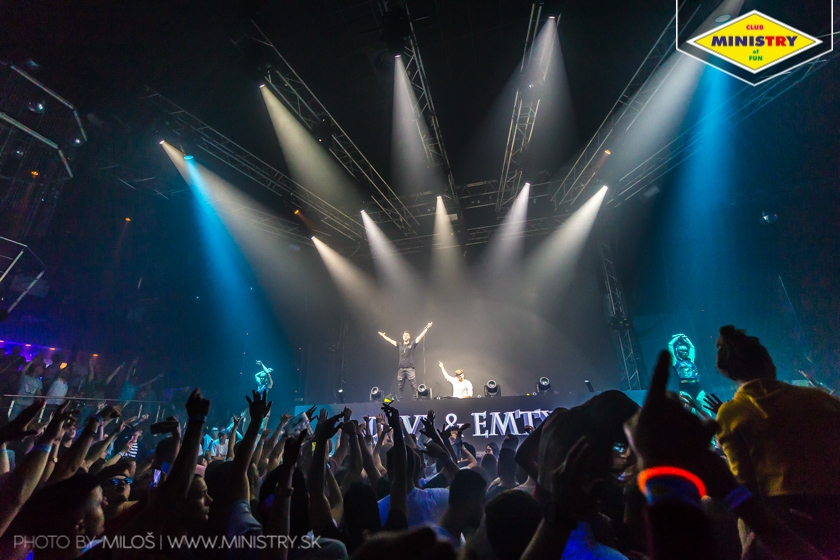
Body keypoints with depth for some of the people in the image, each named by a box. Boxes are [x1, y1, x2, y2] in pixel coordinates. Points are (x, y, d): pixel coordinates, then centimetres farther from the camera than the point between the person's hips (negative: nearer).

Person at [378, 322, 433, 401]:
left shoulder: (412, 344, 5)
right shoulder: (400, 345, 14)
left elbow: (421, 336, -1)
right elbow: (390, 340, 24)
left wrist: (427, 328, -7)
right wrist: (383, 335, 30)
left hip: (410, 368, -3)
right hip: (401, 368, 4)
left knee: (413, 385, -7)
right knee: (399, 386, 7)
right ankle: (399, 400, 15)